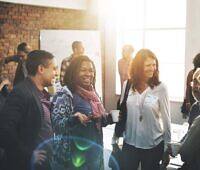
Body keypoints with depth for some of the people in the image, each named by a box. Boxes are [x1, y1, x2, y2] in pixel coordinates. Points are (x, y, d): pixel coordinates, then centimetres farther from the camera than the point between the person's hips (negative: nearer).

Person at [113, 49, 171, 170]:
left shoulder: (161, 88, -11)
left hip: (154, 145, -2)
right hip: (130, 144, 2)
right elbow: (121, 114, 5)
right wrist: (115, 140, 8)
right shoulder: (127, 85, -3)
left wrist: (167, 147, -3)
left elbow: (166, 118, -6)